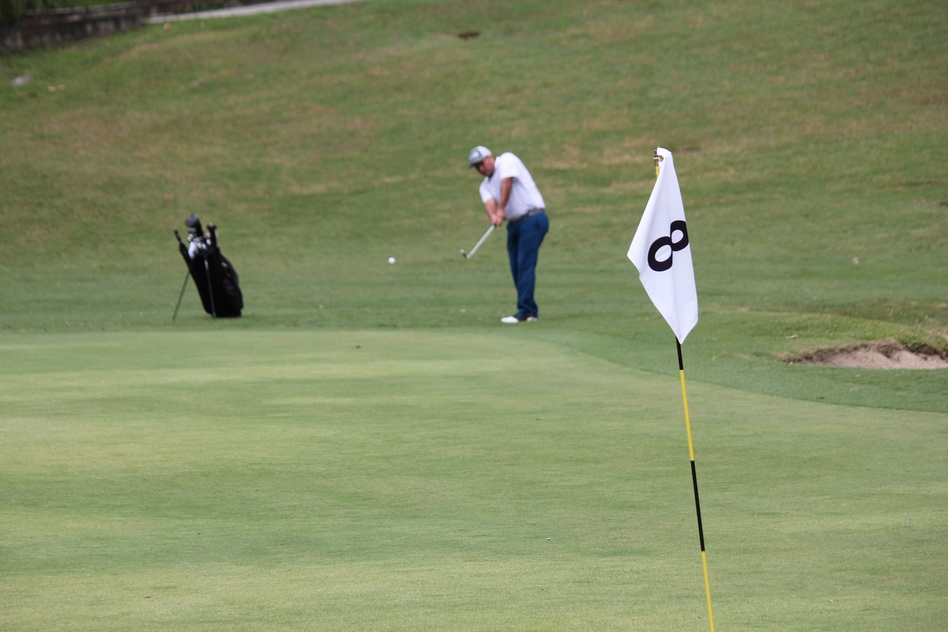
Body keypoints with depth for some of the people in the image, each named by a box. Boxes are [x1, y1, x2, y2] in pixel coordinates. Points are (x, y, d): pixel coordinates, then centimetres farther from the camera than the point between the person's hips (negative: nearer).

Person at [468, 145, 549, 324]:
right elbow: (489, 202, -5)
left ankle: (525, 311, -18)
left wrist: (501, 209, -27)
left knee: (525, 265, -14)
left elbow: (507, 183, -18)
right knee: (516, 268, 5)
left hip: (533, 219, -8)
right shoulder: (485, 185, 16)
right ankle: (531, 311, 11)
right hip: (514, 223, 8)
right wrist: (493, 217, -28)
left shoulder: (507, 160, -1)